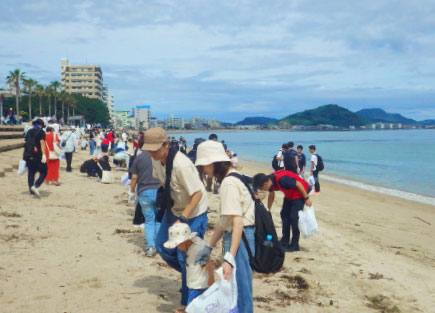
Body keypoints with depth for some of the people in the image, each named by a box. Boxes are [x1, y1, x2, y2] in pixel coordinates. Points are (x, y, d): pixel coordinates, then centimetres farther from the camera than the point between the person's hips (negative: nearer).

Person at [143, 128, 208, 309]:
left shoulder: (181, 165, -32)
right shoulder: (156, 160, -7)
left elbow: (197, 194, -29)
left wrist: (182, 220, -30)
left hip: (194, 212, -9)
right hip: (174, 209, 9)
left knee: (186, 256, -6)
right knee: (162, 245, 16)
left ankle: (189, 302, 11)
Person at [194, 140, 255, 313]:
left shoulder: (229, 183, -17)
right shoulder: (231, 179, 13)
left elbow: (238, 223, -24)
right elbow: (225, 221, 13)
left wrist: (229, 258, -27)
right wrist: (208, 247, 13)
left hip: (240, 238, -10)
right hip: (237, 236, 10)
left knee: (239, 287, 0)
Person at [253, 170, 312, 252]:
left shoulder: (281, 179, -36)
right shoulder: (270, 180, -8)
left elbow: (298, 184, -27)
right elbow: (271, 195, 12)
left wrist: (306, 199, -18)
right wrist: (268, 210, 21)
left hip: (300, 192, -9)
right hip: (289, 195, 9)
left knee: (294, 217, -11)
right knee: (284, 215, 9)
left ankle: (294, 245, -1)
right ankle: (284, 242, 19)